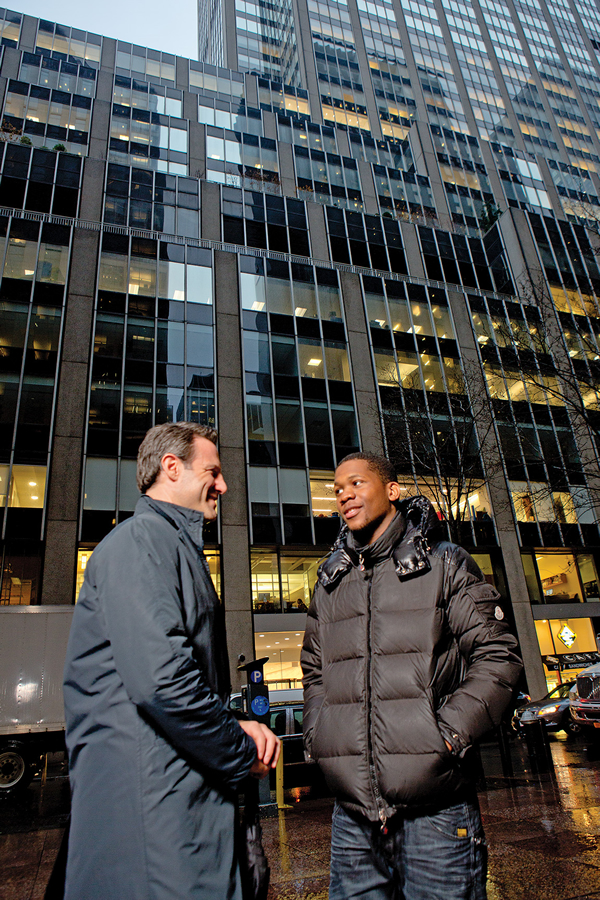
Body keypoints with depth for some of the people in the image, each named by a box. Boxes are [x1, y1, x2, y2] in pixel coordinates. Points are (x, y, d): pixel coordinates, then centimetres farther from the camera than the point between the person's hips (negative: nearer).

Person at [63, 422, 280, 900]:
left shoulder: (178, 546, 18)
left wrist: (236, 726, 5)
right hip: (149, 804, -10)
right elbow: (160, 678, -28)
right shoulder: (142, 539, -15)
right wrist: (242, 753, -13)